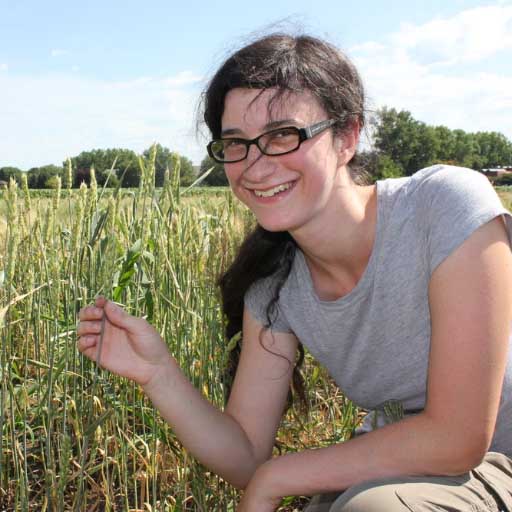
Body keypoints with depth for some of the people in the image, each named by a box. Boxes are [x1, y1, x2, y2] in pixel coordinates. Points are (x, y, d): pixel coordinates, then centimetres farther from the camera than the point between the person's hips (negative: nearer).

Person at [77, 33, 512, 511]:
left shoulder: (447, 207, -25)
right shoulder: (273, 286, -9)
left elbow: (456, 439, -26)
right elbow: (246, 460, -5)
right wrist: (158, 372, -23)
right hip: (389, 471, 4)